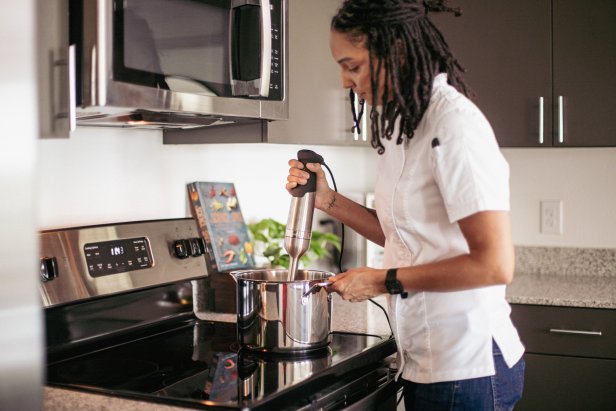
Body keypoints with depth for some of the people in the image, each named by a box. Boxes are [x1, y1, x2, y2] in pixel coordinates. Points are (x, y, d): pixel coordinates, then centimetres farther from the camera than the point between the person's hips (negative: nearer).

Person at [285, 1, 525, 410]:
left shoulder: (455, 122, -19)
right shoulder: (404, 123, 8)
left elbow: (494, 265, -23)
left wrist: (385, 281, -16)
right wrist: (328, 200, 2)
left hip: (467, 368, -8)